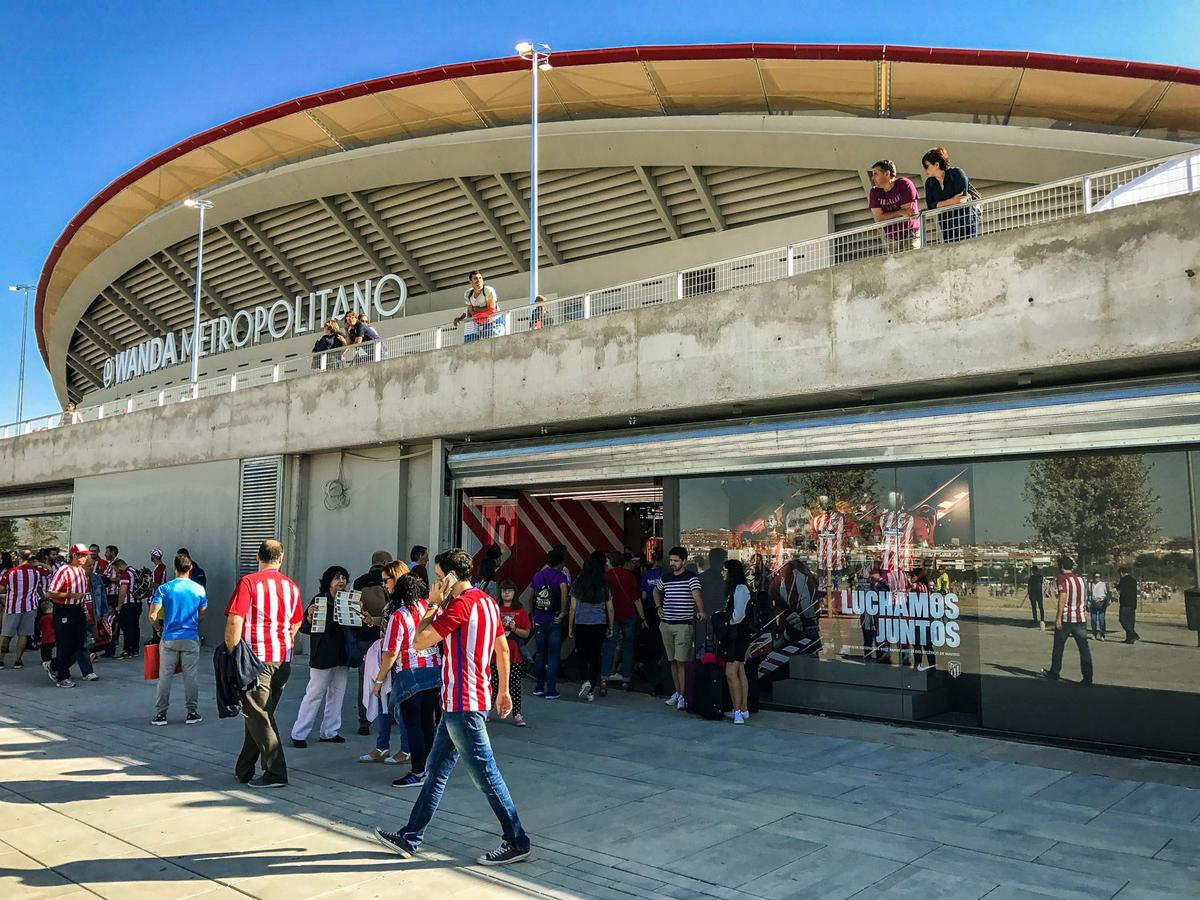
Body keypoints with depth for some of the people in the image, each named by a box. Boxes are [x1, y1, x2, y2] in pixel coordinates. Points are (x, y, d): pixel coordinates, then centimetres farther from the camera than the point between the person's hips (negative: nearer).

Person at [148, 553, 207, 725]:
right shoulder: (199, 589, -2)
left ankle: (160, 714, 11)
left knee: (165, 677, 8)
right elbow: (202, 616, 6)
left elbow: (152, 615, -8)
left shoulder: (164, 588, -5)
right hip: (191, 638, 0)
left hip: (169, 638, 0)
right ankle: (192, 713, 11)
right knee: (190, 676, 6)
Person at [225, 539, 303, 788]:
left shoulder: (249, 582, -9)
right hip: (283, 660, 6)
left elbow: (235, 621, -15)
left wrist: (231, 653, -7)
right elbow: (296, 624, 16)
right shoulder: (291, 586, 9)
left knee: (258, 716, 2)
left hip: (257, 657, -6)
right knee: (260, 714, 16)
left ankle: (276, 773, 2)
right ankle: (244, 769, 24)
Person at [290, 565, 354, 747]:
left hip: (342, 656, 6)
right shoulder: (319, 599, -8)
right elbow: (304, 628, -9)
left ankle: (329, 732, 22)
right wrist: (310, 617, -29)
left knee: (337, 694, 11)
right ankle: (298, 734, 9)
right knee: (314, 694, -1)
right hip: (322, 655, -6)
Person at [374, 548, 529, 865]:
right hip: (459, 702, 10)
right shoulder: (487, 602, 10)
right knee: (437, 769, 16)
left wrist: (433, 604, -7)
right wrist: (504, 691, 22)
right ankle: (410, 837, 26)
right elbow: (503, 650, 16)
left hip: (463, 705, -10)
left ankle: (516, 843, 7)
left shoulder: (461, 605, -19)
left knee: (486, 774, -2)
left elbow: (420, 641, -16)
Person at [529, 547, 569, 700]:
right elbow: (563, 589, -28)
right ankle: (551, 691, 5)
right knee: (553, 657, 3)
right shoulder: (561, 576, -8)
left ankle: (539, 688, 20)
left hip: (539, 621, 4)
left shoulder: (537, 575, 7)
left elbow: (530, 596, 9)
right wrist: (563, 612, -20)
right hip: (554, 621, -4)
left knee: (540, 654, 16)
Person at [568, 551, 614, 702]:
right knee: (595, 656, 8)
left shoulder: (577, 584, -1)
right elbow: (610, 609, 2)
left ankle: (585, 681, -8)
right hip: (599, 625, 0)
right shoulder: (604, 586, -1)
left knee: (582, 655, 14)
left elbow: (573, 608, 0)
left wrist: (570, 628, 7)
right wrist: (610, 628, 12)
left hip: (581, 625, 0)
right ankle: (591, 691, 10)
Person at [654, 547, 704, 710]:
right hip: (666, 624, 6)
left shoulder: (691, 578, -8)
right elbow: (656, 591, 30)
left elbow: (697, 594, -24)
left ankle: (683, 696, -3)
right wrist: (658, 607, 17)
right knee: (672, 661, 13)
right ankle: (677, 692, 23)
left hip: (683, 625, -6)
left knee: (682, 661, -8)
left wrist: (701, 611, -38)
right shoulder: (665, 578, 10)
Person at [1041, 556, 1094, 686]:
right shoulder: (1081, 579, 9)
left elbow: (1063, 597, -22)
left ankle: (1054, 673, 21)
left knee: (1058, 647, 10)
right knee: (1084, 648, 2)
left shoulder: (1063, 579, -9)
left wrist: (1058, 617, -22)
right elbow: (1085, 599, 19)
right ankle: (1087, 677, -2)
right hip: (1080, 618, 5)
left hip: (1065, 618, -5)